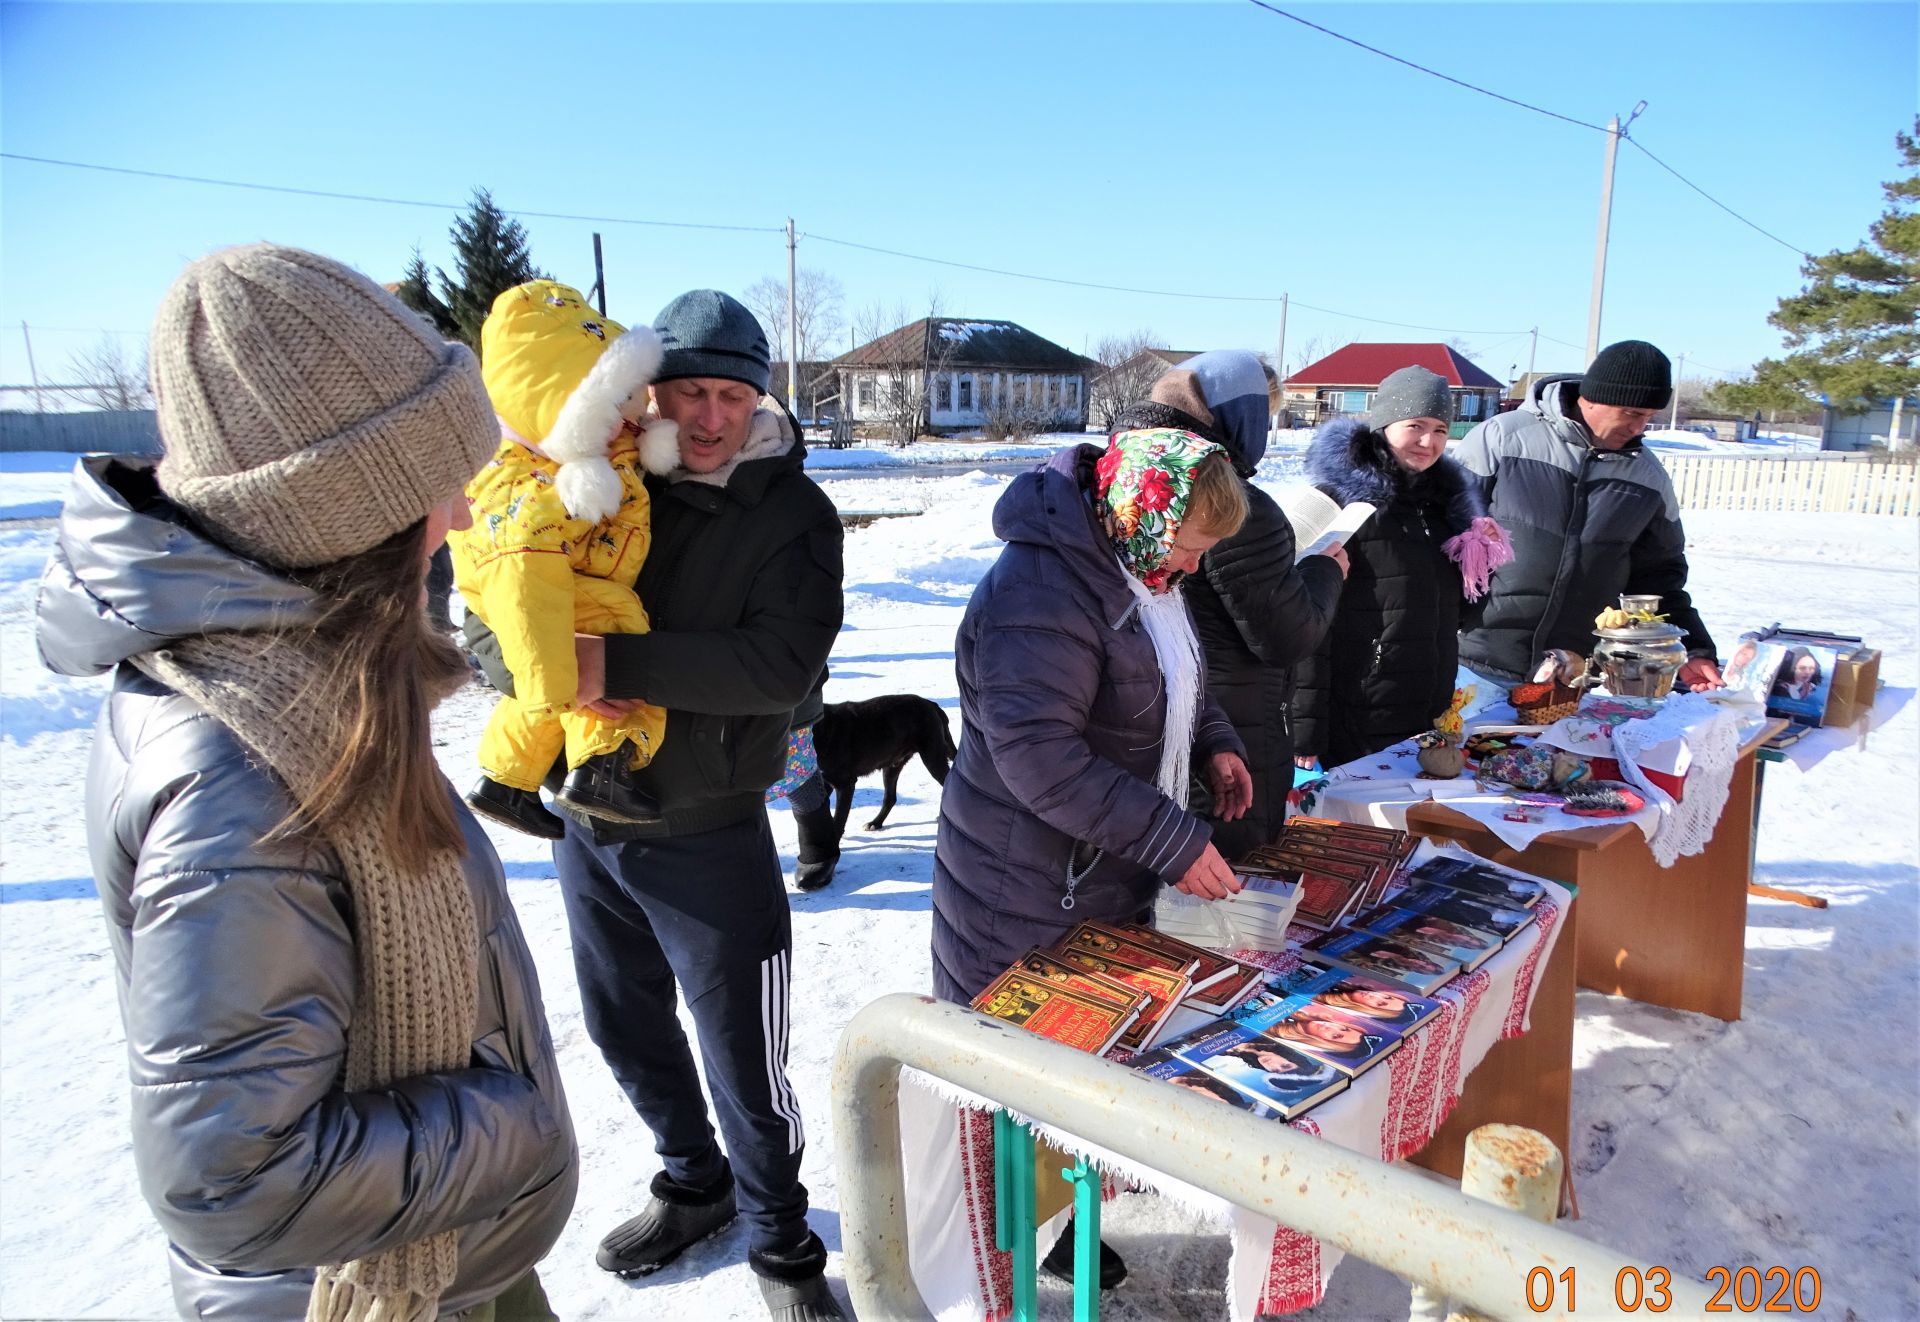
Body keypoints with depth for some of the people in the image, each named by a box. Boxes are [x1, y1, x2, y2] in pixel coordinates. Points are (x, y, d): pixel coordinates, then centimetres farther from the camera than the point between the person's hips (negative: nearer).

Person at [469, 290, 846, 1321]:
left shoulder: (792, 512, -10)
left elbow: (782, 665, -24)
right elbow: (489, 625, 0)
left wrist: (619, 662, -31)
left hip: (709, 839, -5)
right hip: (586, 822, 5)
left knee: (743, 1062, 6)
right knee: (625, 1030, 23)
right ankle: (693, 1181, 50)